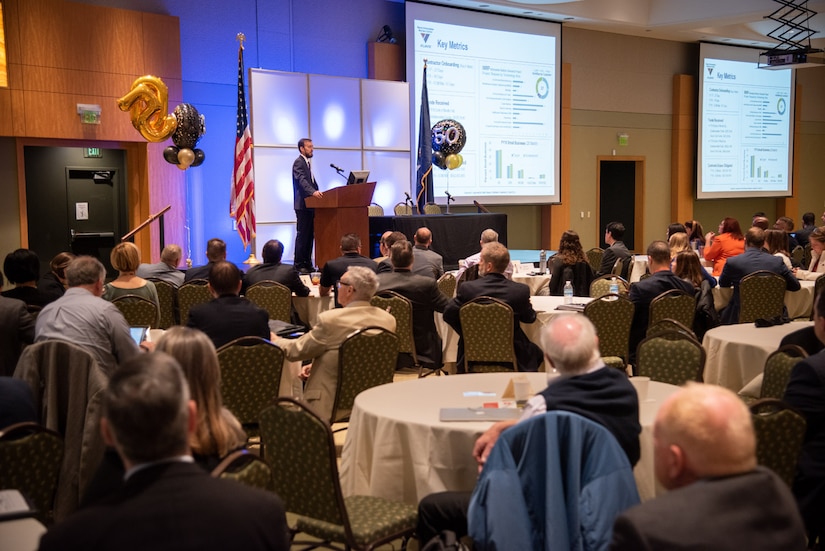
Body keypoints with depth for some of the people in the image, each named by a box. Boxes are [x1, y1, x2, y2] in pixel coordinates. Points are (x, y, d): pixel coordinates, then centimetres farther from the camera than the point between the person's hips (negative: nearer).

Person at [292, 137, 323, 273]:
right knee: (302, 235, -9)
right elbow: (302, 180, -25)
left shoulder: (308, 163, 21)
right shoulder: (298, 163, -9)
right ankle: (298, 265, -6)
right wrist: (313, 192, -39)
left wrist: (317, 193, 11)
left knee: (310, 235, 9)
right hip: (303, 204, -9)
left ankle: (307, 263, 13)